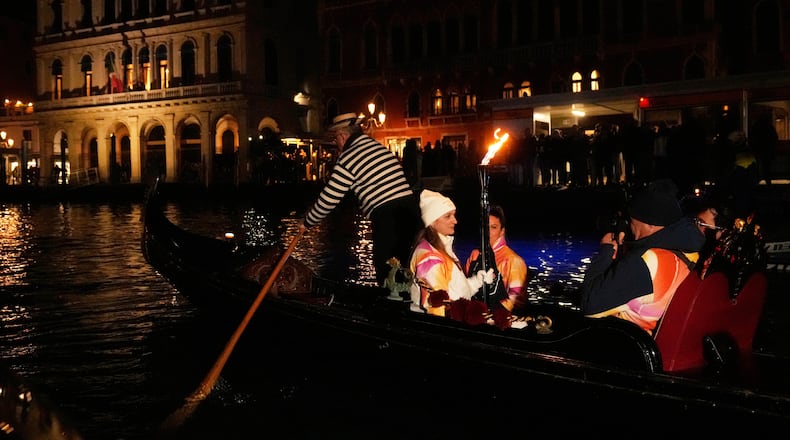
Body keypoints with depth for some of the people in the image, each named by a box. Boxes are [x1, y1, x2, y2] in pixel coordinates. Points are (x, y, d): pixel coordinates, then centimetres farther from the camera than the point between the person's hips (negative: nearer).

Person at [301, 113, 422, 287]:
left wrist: (307, 222, 13)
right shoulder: (380, 147, 17)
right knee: (405, 263, 15)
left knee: (385, 268, 2)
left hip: (387, 216, -7)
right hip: (410, 207, 7)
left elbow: (328, 200, -1)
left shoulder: (348, 159, -4)